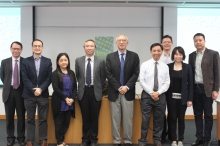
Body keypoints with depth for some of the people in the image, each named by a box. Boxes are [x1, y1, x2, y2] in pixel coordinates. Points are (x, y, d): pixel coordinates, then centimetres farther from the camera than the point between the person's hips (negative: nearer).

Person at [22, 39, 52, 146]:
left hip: (43, 94, 0)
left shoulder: (47, 61, 5)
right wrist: (33, 90, -13)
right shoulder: (26, 61, 3)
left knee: (43, 119, 5)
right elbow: (25, 78, -3)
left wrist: (41, 89, -13)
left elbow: (49, 78, -1)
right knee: (30, 119, 7)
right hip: (29, 94, 0)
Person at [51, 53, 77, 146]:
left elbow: (75, 87, 7)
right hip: (59, 103, -4)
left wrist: (72, 98, -8)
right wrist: (65, 98, -15)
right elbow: (56, 89, -11)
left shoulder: (71, 73, 9)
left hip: (70, 103, 4)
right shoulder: (55, 74, -4)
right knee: (59, 123, 4)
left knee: (66, 123, 8)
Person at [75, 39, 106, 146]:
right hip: (83, 92, 1)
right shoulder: (78, 61, 2)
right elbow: (77, 76, 11)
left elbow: (103, 78, 5)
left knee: (94, 117, 6)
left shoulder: (100, 61, -1)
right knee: (85, 117, 8)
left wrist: (97, 88, 6)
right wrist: (82, 86, 10)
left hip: (95, 92, -1)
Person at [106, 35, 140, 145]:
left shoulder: (134, 56, 3)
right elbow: (109, 74, -2)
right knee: (115, 119, 5)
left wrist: (127, 87, -13)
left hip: (128, 92, 0)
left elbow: (135, 74, -2)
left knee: (128, 119, 4)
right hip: (114, 92, 1)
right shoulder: (110, 57, 5)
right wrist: (118, 88, -10)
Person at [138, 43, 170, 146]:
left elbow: (167, 83, 1)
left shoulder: (165, 66, 5)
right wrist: (151, 93, -12)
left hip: (161, 96, 2)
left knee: (159, 119, 10)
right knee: (145, 119, 1)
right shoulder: (145, 65, -1)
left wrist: (158, 92, -12)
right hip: (147, 95, -2)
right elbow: (142, 81, -6)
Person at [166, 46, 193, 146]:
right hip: (171, 97, 0)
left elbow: (190, 84, 1)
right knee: (172, 119, 4)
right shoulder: (168, 66, 0)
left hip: (183, 97, 0)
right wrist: (165, 97, -5)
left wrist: (190, 99, -4)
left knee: (181, 119, 6)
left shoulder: (187, 67, 1)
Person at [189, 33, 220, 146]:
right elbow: (190, 73, 12)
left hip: (207, 89, -4)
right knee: (197, 115, 9)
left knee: (208, 115, 3)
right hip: (195, 89, 4)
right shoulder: (191, 55, 11)